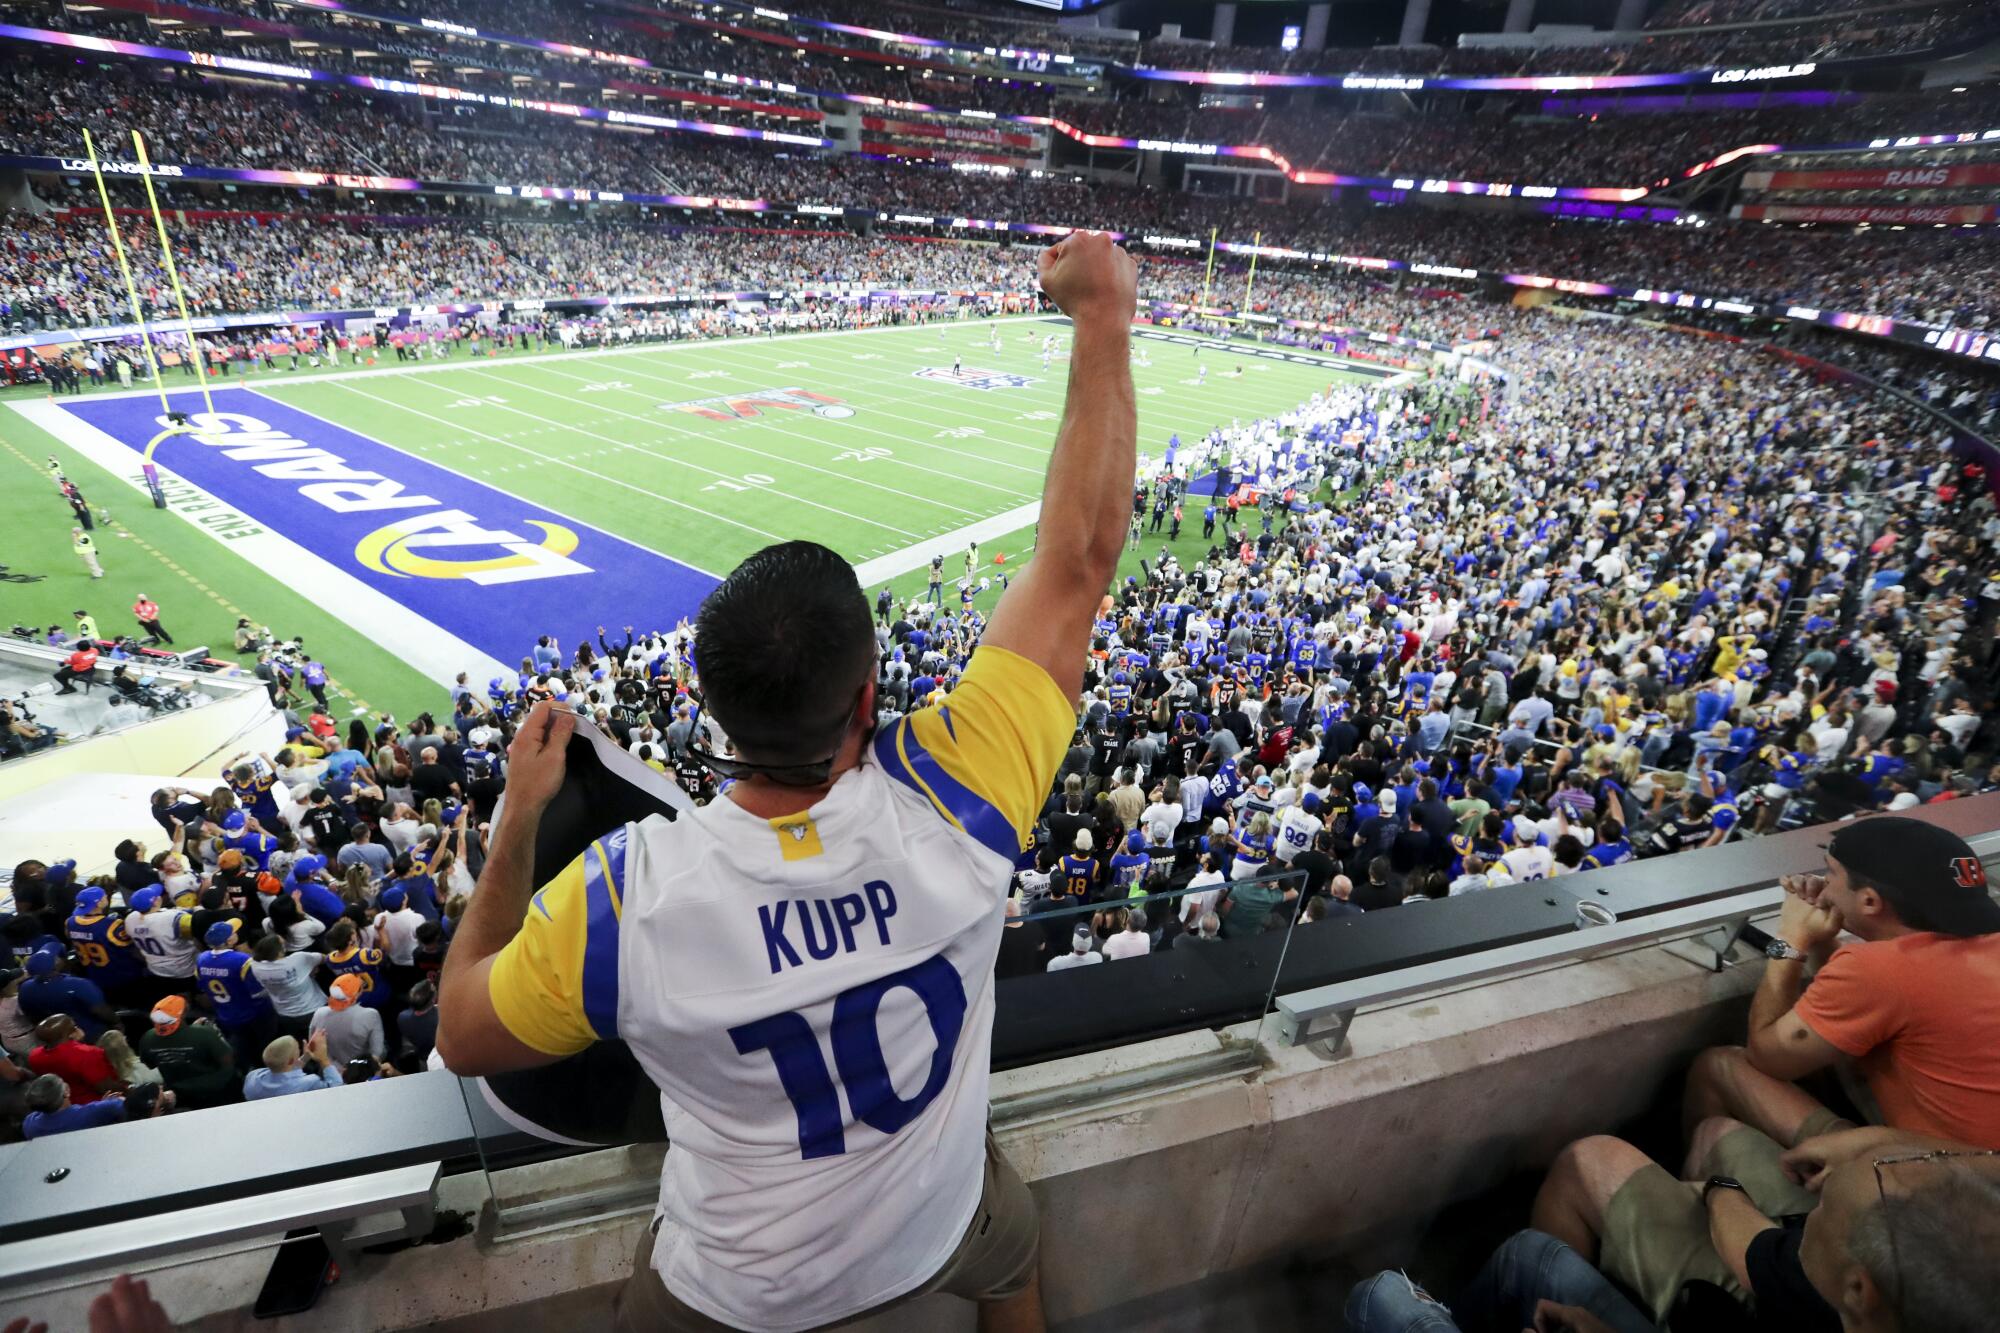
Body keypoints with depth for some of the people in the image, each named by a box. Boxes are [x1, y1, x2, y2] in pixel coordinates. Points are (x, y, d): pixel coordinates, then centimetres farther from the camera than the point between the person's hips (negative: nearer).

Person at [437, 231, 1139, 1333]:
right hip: (939, 1232, 1)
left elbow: (463, 1035, -14)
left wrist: (517, 819, -9)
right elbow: (1079, 555, -30)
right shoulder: (948, 795, -38)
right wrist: (1105, 317, -22)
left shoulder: (619, 897, -37)